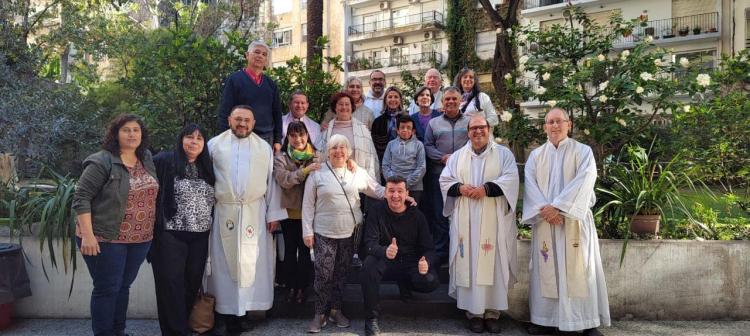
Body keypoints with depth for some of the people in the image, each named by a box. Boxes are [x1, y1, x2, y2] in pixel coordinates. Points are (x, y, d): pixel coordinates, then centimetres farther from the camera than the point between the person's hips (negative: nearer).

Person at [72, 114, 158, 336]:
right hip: (106, 238, -6)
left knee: (124, 286, 15)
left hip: (140, 238, 6)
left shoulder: (147, 159, 7)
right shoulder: (101, 162, -12)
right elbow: (81, 197, -14)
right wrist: (87, 235, -20)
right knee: (107, 288, 1)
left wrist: (150, 229, 14)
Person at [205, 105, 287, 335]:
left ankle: (241, 312, 13)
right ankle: (223, 314, 11)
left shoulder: (264, 148, 10)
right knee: (223, 261, 3)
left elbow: (271, 181, 7)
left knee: (251, 262, 2)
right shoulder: (215, 145, 7)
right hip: (223, 212, -1)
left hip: (255, 212, 1)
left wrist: (274, 213, 2)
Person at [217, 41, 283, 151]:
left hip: (267, 138, 4)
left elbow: (277, 113, 14)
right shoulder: (234, 80, 0)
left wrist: (278, 140, 7)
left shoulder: (271, 84, 13)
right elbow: (225, 112, -3)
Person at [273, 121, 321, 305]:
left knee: (305, 249, 4)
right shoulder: (281, 157, 1)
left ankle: (302, 288, 15)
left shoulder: (316, 157, 3)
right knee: (290, 249, 9)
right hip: (289, 210, 0)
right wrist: (305, 171, -26)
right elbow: (283, 180, -16)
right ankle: (291, 287, 20)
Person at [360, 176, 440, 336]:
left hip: (411, 263, 1)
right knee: (369, 265, -33)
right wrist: (385, 251, -40)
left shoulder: (417, 216, -3)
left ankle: (405, 284, 10)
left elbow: (428, 248, -4)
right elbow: (370, 243, -15)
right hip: (385, 261, 0)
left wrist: (426, 262, -29)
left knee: (431, 282, -28)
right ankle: (371, 319, -19)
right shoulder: (377, 212, -6)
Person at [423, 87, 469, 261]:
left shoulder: (469, 122, 10)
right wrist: (443, 157, -10)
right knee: (439, 214, 3)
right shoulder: (433, 123, 13)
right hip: (440, 174, 1)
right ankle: (440, 252, 13)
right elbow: (428, 146, 6)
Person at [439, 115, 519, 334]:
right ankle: (474, 312, 5)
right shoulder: (458, 156, 14)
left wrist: (486, 188, -18)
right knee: (469, 263, -1)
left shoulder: (503, 154, 7)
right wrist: (460, 188, -11)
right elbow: (444, 180, 9)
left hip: (493, 220, -2)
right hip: (466, 220, 2)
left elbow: (511, 179, -6)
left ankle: (492, 312, 5)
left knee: (493, 263, -3)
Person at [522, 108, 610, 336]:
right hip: (545, 220, 3)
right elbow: (530, 184, 0)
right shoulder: (536, 155, 11)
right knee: (547, 270, 4)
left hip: (574, 220, -2)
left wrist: (558, 206, -19)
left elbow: (583, 182, -11)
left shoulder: (583, 152, 3)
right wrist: (545, 208, -15)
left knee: (579, 270, -2)